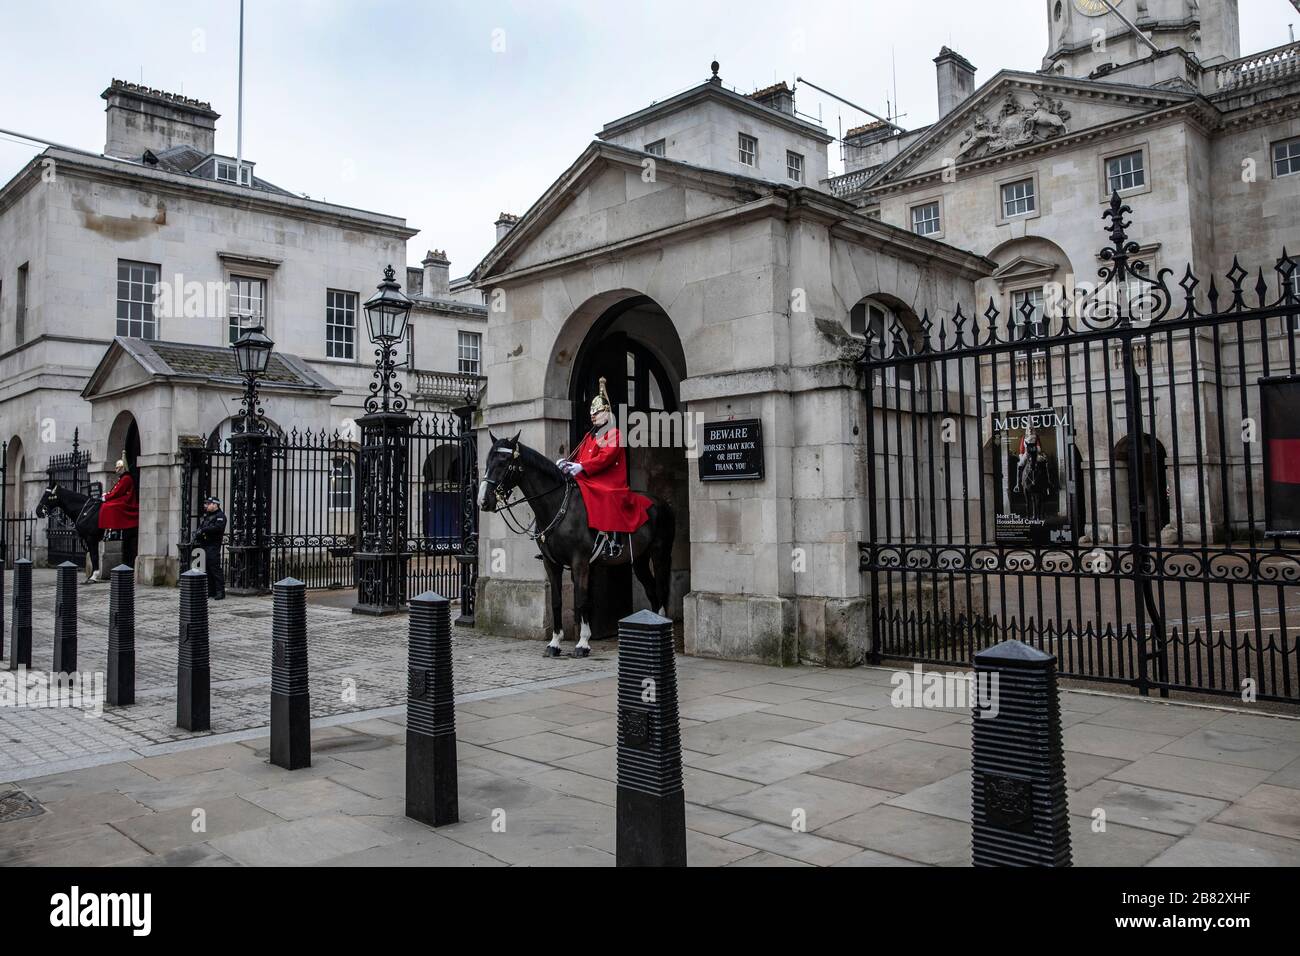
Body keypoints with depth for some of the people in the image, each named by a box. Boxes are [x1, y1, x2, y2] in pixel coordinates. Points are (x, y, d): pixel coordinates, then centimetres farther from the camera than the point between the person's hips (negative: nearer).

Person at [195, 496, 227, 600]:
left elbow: (218, 527, -22)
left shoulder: (220, 515, -7)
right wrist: (197, 534, 8)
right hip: (204, 545, 9)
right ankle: (211, 591, 17)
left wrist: (203, 530, -21)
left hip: (213, 546, -9)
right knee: (207, 568, 11)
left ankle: (220, 592, -10)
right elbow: (201, 527, 28)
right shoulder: (206, 515, 22)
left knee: (215, 568, -12)